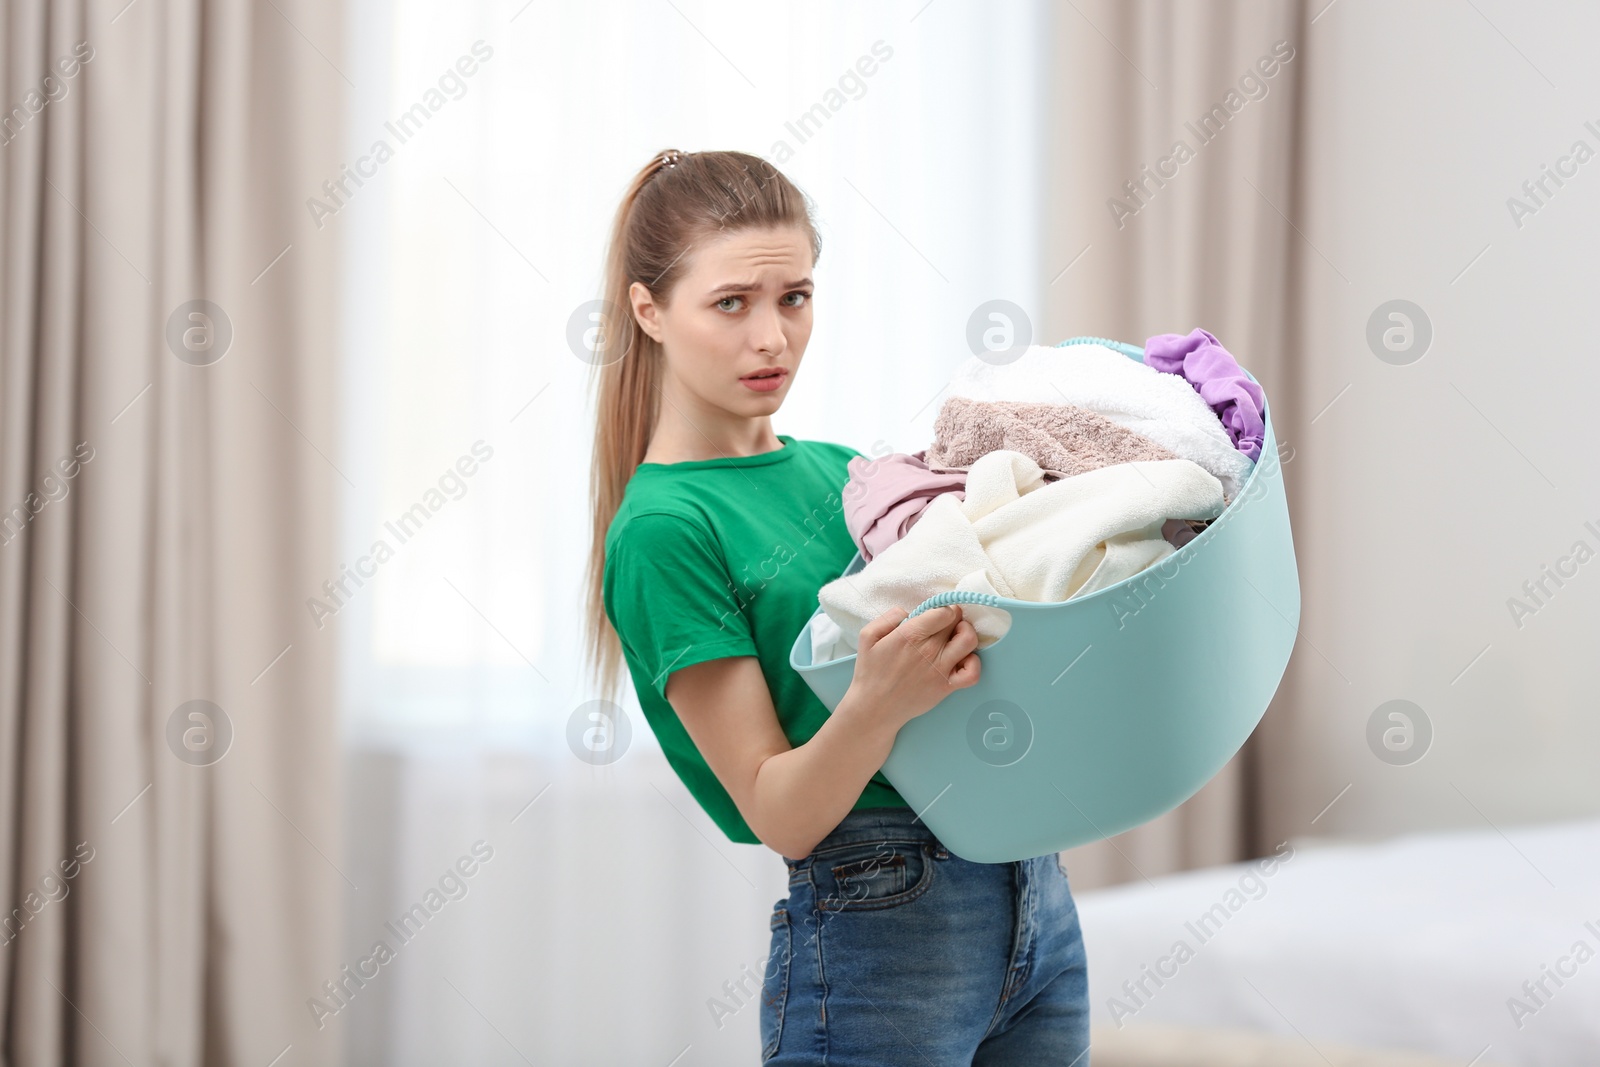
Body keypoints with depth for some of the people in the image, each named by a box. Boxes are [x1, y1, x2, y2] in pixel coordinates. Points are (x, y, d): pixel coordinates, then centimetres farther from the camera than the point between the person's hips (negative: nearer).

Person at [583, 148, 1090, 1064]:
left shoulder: (837, 470, 12)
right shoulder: (664, 529, -9)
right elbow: (780, 814, -14)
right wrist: (878, 704, -31)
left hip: (1037, 895, 7)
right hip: (878, 927, -7)